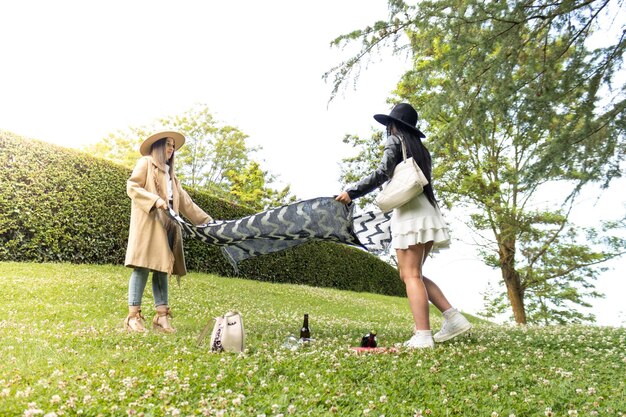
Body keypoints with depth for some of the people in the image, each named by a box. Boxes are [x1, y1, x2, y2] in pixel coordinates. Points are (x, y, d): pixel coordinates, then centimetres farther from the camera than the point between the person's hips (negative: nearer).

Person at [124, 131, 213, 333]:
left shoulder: (170, 174, 28)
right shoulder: (145, 163, 10)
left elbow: (185, 202, 24)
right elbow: (132, 187, -3)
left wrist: (206, 220, 18)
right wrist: (155, 200, -17)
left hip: (167, 226, 6)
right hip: (147, 223, -6)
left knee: (162, 268, 1)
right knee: (143, 267, -12)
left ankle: (162, 316, 0)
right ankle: (133, 316, -10)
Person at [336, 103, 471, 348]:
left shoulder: (395, 140, 5)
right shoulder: (421, 148, 25)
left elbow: (382, 173, -10)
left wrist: (352, 192, -9)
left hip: (410, 211, -8)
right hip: (427, 210, 8)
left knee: (411, 275, -11)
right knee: (410, 274, 11)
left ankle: (423, 336, -16)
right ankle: (453, 318, 6)